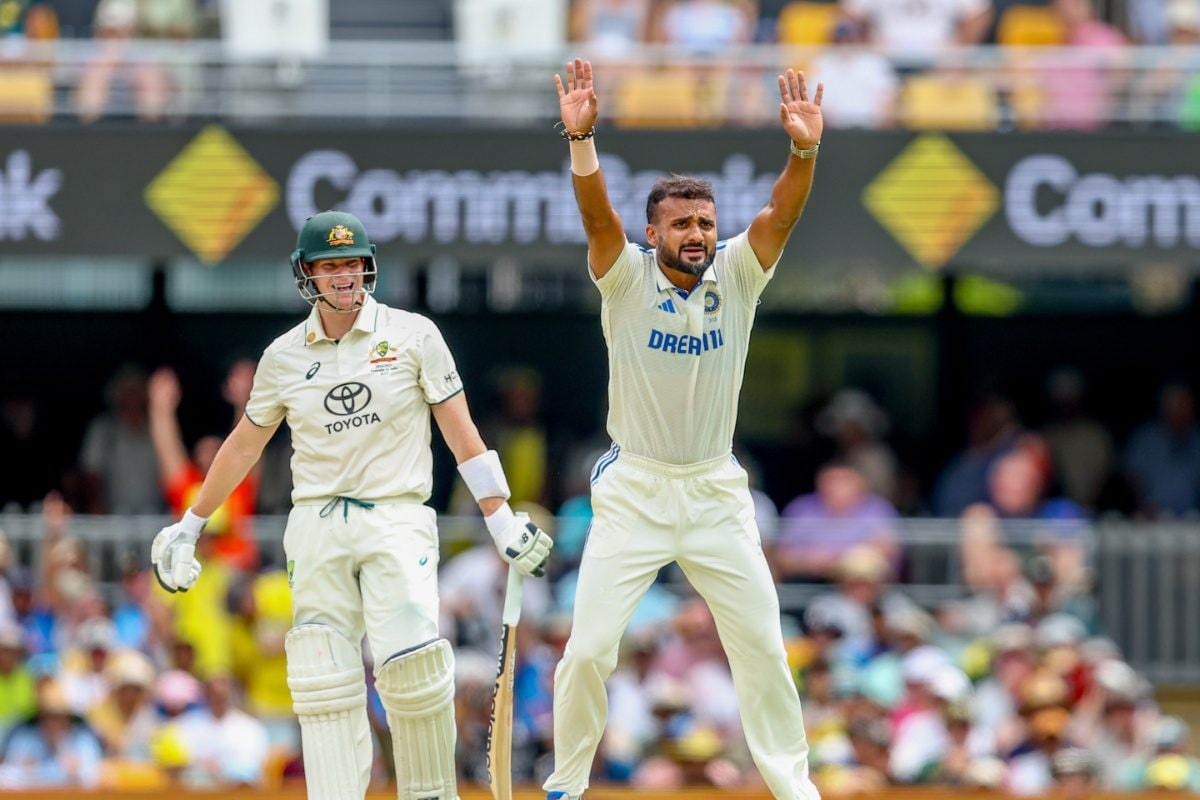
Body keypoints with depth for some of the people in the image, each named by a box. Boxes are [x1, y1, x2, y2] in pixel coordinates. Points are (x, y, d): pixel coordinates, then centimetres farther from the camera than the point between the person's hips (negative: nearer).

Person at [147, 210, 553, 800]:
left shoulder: (413, 335, 1)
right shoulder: (285, 356, 8)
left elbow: (460, 431, 2)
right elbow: (244, 443, 20)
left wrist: (503, 522, -2)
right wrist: (188, 527, 23)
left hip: (397, 518, -3)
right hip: (316, 528, 3)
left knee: (412, 662, -18)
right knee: (323, 684, -4)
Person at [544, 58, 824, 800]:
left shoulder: (737, 275, -2)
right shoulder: (628, 277, -7)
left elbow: (780, 214, -18)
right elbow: (596, 212, -24)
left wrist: (805, 151, -38)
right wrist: (582, 139, -43)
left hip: (716, 491, 2)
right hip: (633, 490, -2)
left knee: (763, 648, 3)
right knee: (589, 649, -6)